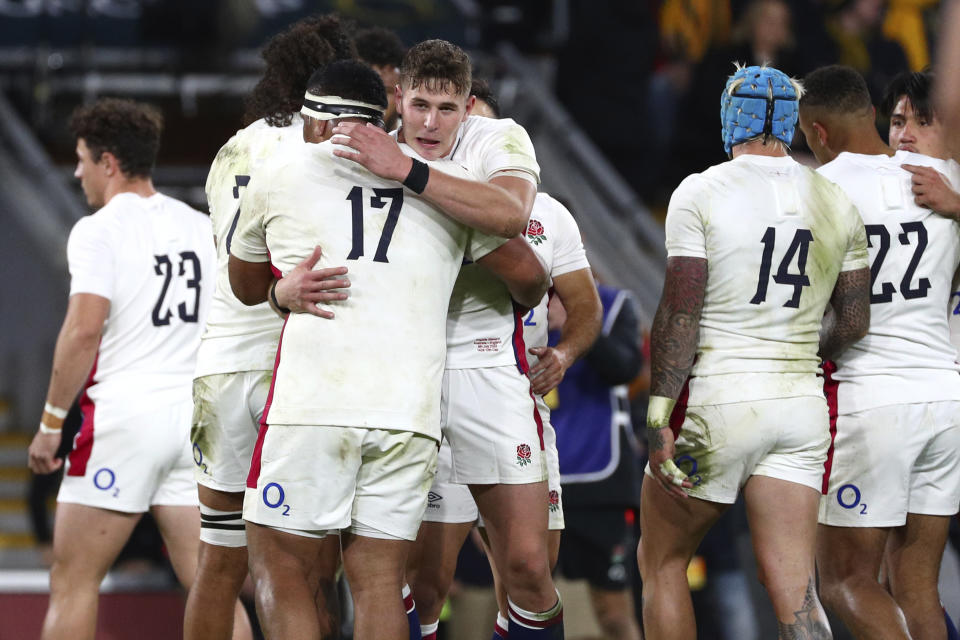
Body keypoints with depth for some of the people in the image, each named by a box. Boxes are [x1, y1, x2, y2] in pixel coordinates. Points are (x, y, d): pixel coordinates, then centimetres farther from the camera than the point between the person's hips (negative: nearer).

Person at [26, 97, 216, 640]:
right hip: (195, 417, 6)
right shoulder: (203, 229, 12)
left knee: (74, 580, 3)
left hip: (123, 415, -6)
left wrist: (52, 421, -11)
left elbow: (85, 329, -17)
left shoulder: (98, 230, -7)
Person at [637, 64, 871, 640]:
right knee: (794, 591, 0)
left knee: (662, 563, 15)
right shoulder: (836, 205, 6)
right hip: (802, 407, 4)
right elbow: (852, 324, 12)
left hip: (715, 401, -4)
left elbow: (680, 313, -12)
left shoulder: (702, 193, -8)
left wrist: (659, 420, -11)